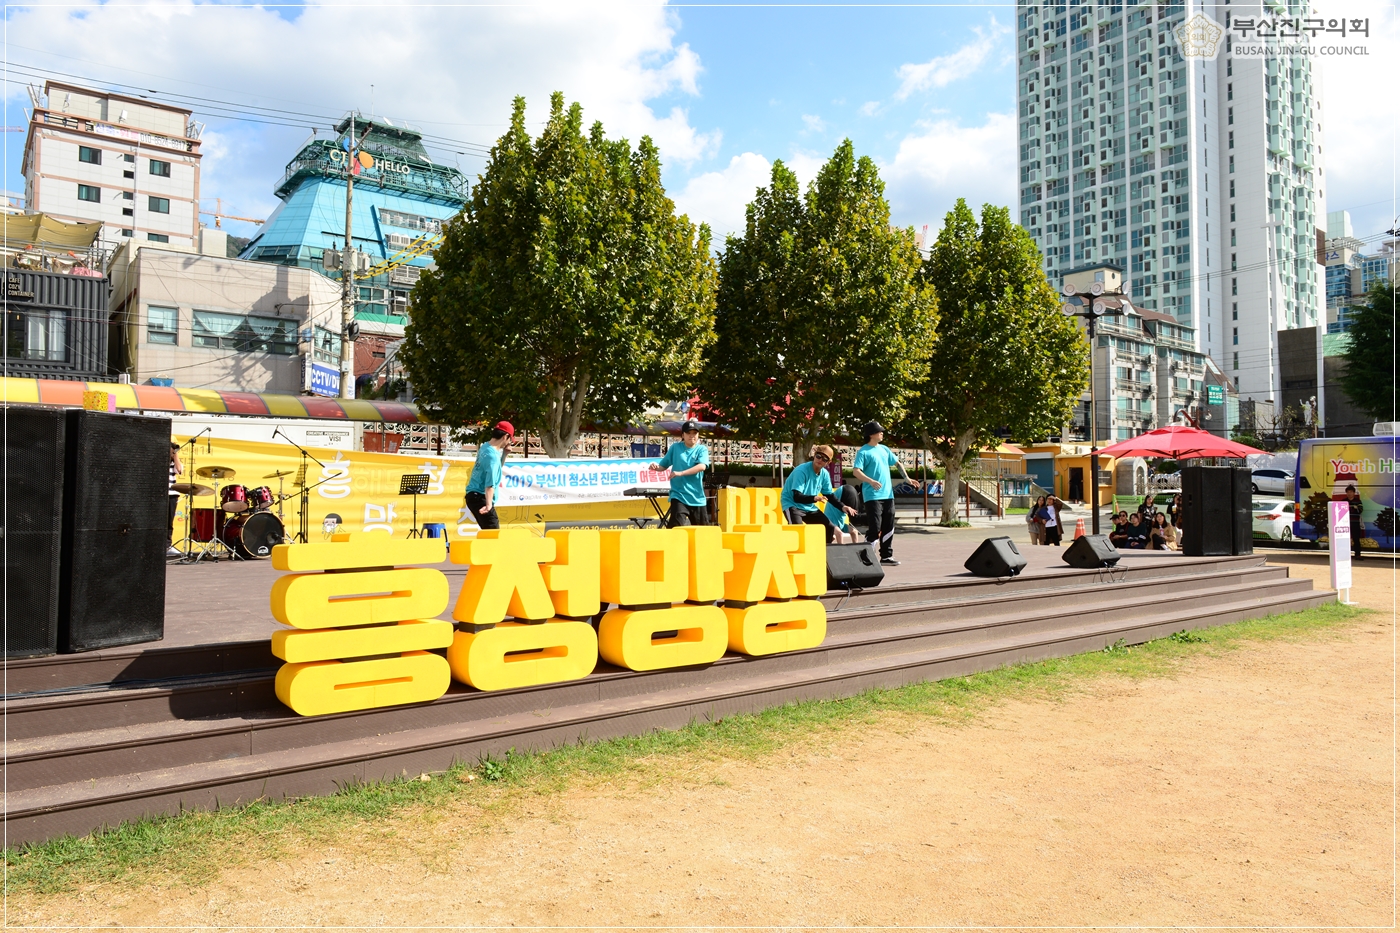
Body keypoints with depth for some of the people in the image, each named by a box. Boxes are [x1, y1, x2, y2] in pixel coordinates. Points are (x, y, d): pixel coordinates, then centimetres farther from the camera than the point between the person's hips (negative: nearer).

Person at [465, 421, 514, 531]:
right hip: (480, 498, -10)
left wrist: (504, 452, 10)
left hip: (474, 495, 10)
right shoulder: (492, 456, -20)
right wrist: (488, 504, -36)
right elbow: (490, 484, -30)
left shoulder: (485, 447, 8)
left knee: (488, 532, 18)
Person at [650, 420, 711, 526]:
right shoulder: (675, 447, 5)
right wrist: (656, 466, -15)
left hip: (697, 497, 1)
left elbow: (702, 466, -17)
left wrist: (681, 473, -26)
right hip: (679, 496, -1)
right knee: (675, 528, -17)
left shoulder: (702, 449, 2)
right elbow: (663, 465, 9)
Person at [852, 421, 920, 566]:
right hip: (873, 496, -7)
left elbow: (897, 463, 24)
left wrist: (907, 479, 11)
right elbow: (856, 471, -18)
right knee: (875, 528, -11)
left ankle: (886, 556, 19)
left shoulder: (884, 449, 14)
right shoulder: (863, 452, -8)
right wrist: (871, 481, -32)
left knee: (888, 528, 10)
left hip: (888, 495, 7)